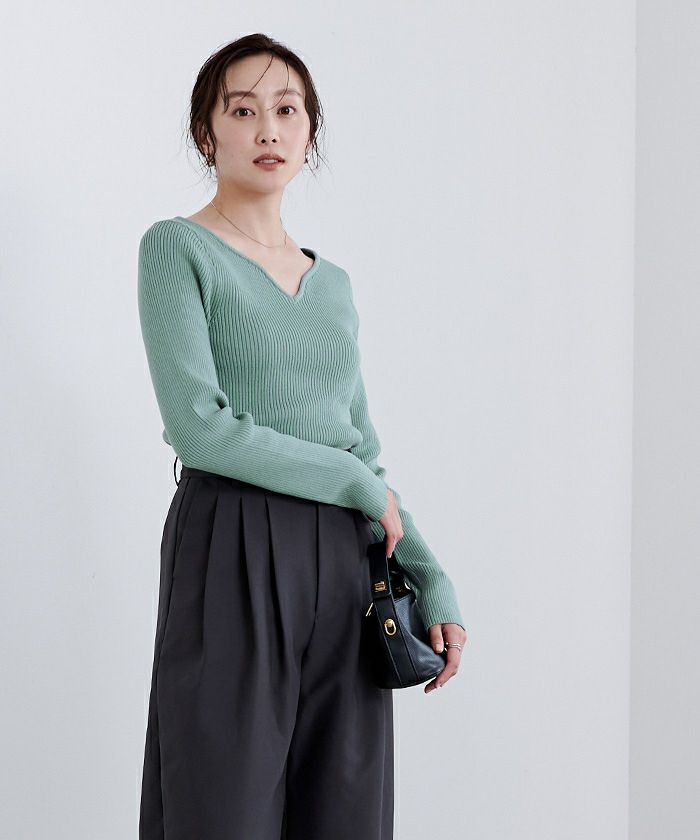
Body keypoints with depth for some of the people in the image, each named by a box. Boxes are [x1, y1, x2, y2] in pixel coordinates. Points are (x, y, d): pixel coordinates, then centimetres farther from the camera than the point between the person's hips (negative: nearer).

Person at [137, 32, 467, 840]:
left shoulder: (333, 283, 15)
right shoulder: (177, 249, -2)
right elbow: (200, 427, -14)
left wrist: (433, 582, 7)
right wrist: (357, 485, -8)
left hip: (344, 562, 6)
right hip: (233, 555, -5)